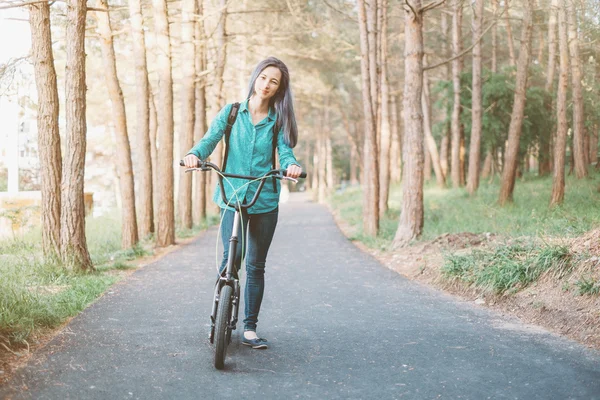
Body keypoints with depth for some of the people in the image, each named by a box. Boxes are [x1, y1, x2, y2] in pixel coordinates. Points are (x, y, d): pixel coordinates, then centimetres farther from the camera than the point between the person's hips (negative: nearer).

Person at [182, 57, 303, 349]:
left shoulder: (278, 120, 7)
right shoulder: (231, 112, 5)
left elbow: (285, 150, -5)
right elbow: (210, 138, -5)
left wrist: (291, 165, -29)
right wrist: (195, 154, -27)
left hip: (265, 200, 1)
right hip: (232, 196, -1)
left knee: (256, 265, 6)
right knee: (231, 259, -12)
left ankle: (250, 328, 17)